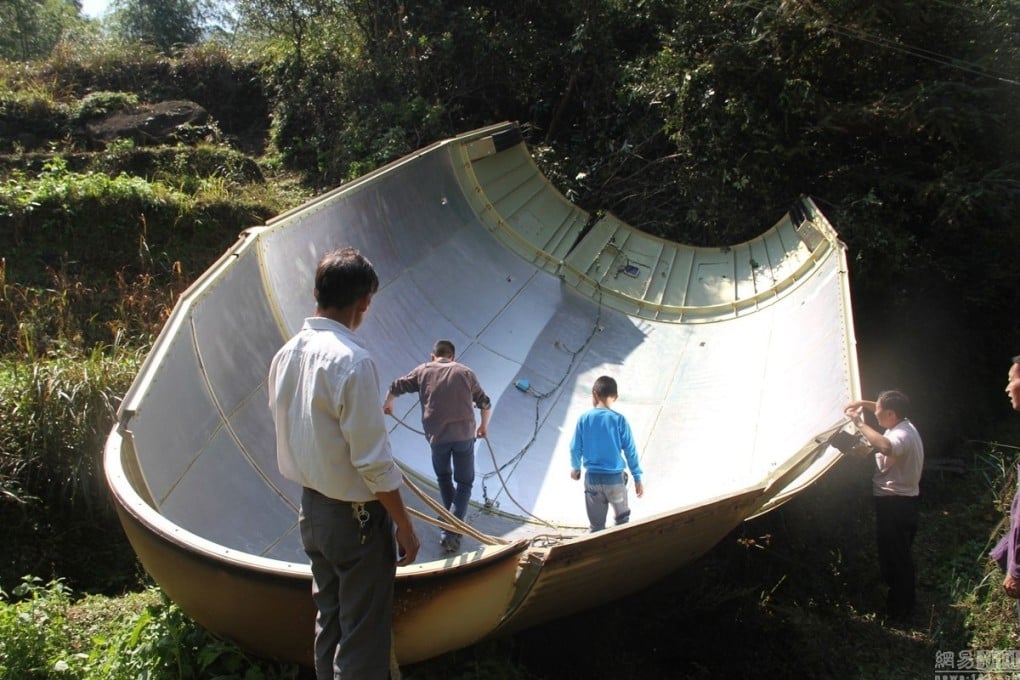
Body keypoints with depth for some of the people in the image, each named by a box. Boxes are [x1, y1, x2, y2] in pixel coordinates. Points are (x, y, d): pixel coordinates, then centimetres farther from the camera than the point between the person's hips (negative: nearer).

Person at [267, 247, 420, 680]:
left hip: (310, 510, 8)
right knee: (363, 637, 5)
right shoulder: (351, 360, -23)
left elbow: (290, 437, 10)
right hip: (356, 516, -8)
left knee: (329, 623, 21)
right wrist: (405, 527, -11)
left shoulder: (286, 354, 1)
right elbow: (373, 462, -22)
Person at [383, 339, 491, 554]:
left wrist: (388, 404, 38)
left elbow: (395, 387, 16)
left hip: (437, 436, 1)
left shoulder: (423, 371, 9)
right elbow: (485, 403, 14)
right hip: (464, 435, -1)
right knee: (464, 483, 9)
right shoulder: (465, 372, 9)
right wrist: (484, 426, 32)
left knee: (443, 477, 26)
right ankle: (451, 533, -3)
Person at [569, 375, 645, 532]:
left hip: (592, 478, 1)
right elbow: (630, 451, -7)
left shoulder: (584, 418, -6)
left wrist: (575, 467, 20)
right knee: (622, 518, 21)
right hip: (615, 478, -1)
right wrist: (637, 478, 1)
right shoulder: (619, 420, -10)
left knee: (596, 525, 12)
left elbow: (575, 448, 1)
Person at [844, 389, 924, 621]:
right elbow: (885, 410, 26)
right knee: (900, 553, 23)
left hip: (895, 504, -10)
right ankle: (903, 600, 38)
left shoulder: (901, 436, -27)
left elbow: (885, 446, -52)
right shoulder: (902, 424, 3)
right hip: (904, 499, 10)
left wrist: (860, 423, -41)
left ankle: (900, 609, 16)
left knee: (894, 555, 3)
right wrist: (863, 404, 10)